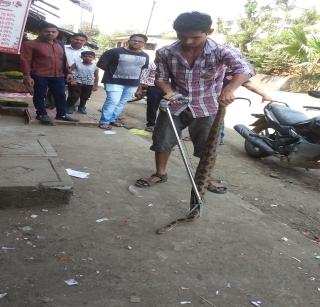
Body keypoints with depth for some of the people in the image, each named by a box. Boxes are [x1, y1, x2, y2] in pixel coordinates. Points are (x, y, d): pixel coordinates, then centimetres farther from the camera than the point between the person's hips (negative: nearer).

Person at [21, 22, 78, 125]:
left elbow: (64, 60, 22)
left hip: (58, 76, 5)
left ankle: (61, 114, 19)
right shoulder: (30, 44, -3)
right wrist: (27, 76, -14)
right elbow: (25, 61, -7)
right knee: (39, 96, 4)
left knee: (61, 96, 7)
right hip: (39, 76, -4)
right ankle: (42, 114, 15)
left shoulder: (60, 45, 15)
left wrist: (68, 72, 15)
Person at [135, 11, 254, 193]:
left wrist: (230, 89, -57)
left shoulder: (221, 51, -21)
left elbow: (244, 68, -36)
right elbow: (161, 77, 0)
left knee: (208, 147, 5)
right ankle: (160, 174, 28)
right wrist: (169, 91, -23)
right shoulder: (165, 53, -12)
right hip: (175, 105, 2)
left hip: (206, 108, -2)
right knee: (162, 142, 6)